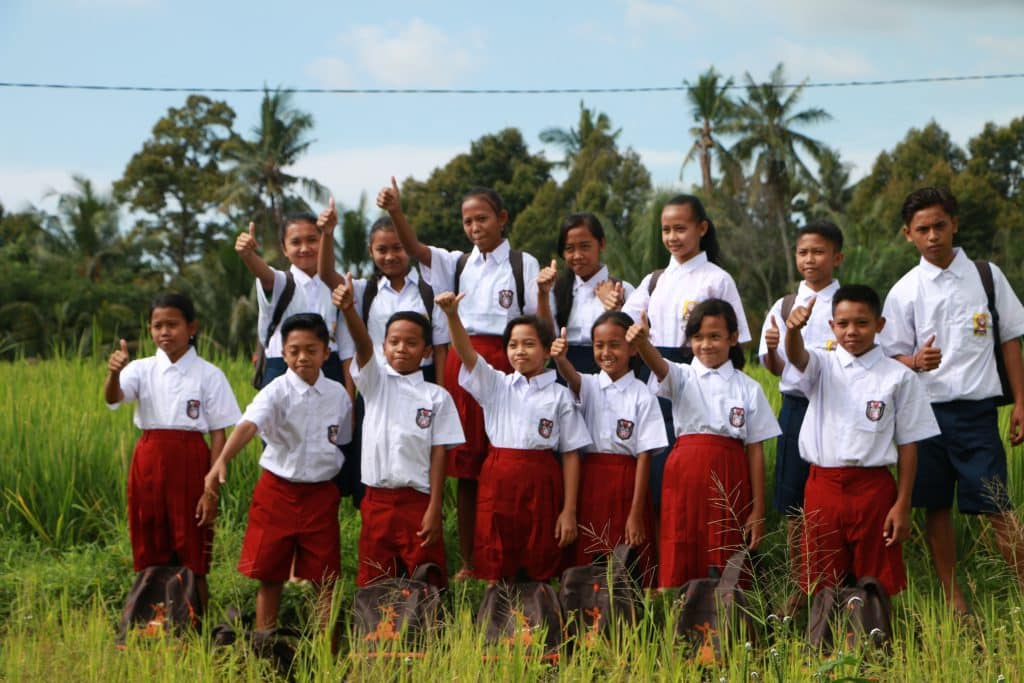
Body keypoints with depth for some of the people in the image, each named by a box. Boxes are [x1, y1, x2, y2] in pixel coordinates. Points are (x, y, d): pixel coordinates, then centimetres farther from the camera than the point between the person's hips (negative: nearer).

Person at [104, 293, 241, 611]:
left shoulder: (208, 375, -2)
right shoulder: (142, 369, 4)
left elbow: (219, 435, -3)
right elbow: (112, 398, -16)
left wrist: (212, 489, -9)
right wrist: (114, 373, -38)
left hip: (190, 463, -3)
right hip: (149, 463, 3)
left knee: (193, 559, 1)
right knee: (150, 558, 8)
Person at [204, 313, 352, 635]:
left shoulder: (338, 396, 1)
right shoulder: (277, 392, -10)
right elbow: (249, 424, -27)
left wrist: (343, 487, 10)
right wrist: (222, 460, -43)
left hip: (321, 492, 2)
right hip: (277, 490, -2)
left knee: (325, 576, 4)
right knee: (270, 574, 4)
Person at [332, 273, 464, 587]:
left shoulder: (437, 397, 2)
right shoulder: (376, 382, 6)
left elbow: (438, 454, -2)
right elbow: (363, 344, -13)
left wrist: (434, 509, -8)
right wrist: (348, 309, -33)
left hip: (418, 501, -2)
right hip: (376, 500, 2)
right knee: (375, 585, 6)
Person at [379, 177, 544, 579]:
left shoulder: (523, 265, 3)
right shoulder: (458, 264, 13)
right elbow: (414, 249, -4)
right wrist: (395, 213, -20)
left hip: (505, 362, -4)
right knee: (466, 464, 6)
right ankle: (468, 561, 11)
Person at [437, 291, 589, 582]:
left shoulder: (559, 396, 4)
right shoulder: (496, 386, 9)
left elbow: (571, 454, 2)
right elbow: (466, 353, -6)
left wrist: (569, 510, -4)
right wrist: (452, 315, -25)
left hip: (541, 484, -1)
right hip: (498, 481, 2)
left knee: (540, 569, 2)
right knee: (493, 569, 1)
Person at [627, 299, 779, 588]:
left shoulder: (748, 389, 7)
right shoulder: (683, 377, 6)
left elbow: (756, 450, 5)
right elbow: (658, 365, -17)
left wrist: (758, 510, 1)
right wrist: (642, 341, -42)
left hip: (729, 480, 0)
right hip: (686, 476, 0)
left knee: (725, 571, 0)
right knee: (678, 566, -3)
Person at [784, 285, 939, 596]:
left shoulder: (899, 377, -1)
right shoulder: (822, 366, 3)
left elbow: (908, 444, 0)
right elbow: (796, 357, -21)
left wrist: (903, 504, -5)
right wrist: (794, 328, -44)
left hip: (874, 489, -2)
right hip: (824, 486, 2)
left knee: (879, 586, 5)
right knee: (823, 585, 8)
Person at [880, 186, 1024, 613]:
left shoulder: (986, 276, 3)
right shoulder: (905, 291, 2)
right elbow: (894, 357, 3)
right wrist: (917, 362, -19)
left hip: (977, 409, -1)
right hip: (926, 408, 1)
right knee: (936, 507, 7)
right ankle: (953, 600, 16)